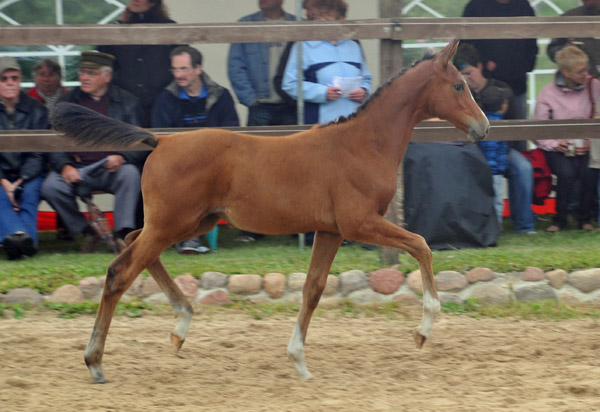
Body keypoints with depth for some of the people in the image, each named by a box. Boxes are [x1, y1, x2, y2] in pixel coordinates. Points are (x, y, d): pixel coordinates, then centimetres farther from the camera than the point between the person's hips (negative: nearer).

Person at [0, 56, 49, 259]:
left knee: (30, 192, -34)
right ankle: (17, 235, -61)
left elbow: (38, 153, 1)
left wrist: (21, 182, -15)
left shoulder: (36, 110, 4)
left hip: (28, 175, 1)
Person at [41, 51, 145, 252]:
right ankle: (86, 231, -7)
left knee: (130, 174, -35)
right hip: (77, 168, 1)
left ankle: (123, 233, -29)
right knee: (51, 187, -27)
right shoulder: (66, 102, 12)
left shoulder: (127, 102, 9)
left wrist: (121, 157, -18)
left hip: (112, 169, -1)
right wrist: (64, 166, -14)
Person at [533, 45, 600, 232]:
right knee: (566, 172, -32)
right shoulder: (547, 93, -2)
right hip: (558, 147, -1)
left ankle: (584, 218, -6)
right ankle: (560, 220, -9)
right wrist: (555, 145, -16)